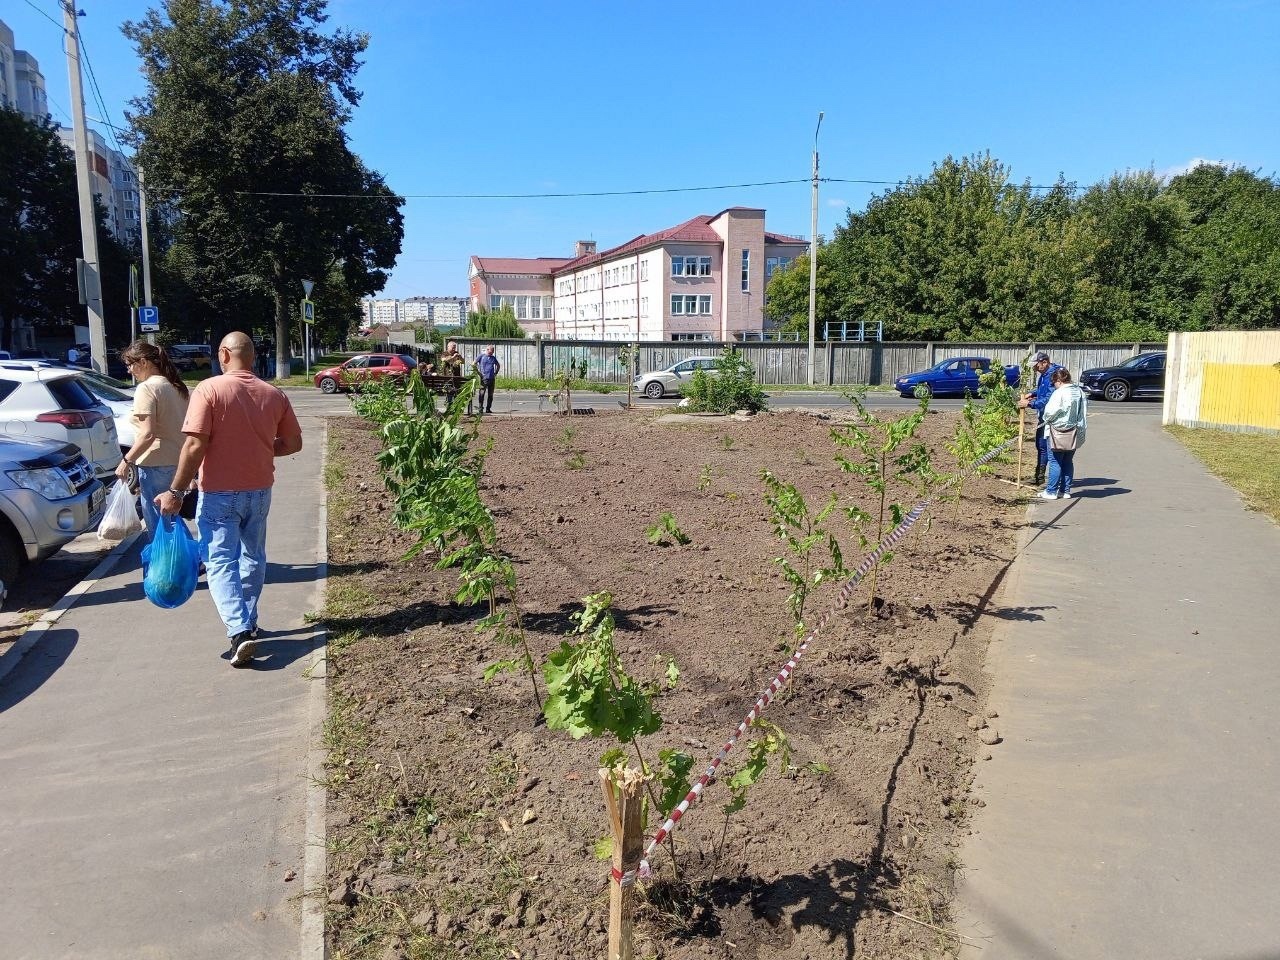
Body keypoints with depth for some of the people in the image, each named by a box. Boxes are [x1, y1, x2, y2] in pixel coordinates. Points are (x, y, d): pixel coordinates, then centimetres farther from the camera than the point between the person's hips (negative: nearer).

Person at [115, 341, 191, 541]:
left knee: (157, 525, -2)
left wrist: (126, 461, -12)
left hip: (156, 464, -9)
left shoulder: (147, 388, -12)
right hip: (180, 462, 9)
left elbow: (147, 434, -21)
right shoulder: (177, 387, 14)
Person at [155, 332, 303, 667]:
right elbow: (293, 443, 6)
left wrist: (176, 491, -13)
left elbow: (195, 444, -18)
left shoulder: (209, 389, -13)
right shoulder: (274, 395, 0)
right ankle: (248, 623, 30)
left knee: (220, 562, -1)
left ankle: (239, 630, -16)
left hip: (219, 492, -4)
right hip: (259, 490, 4)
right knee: (253, 557, 19)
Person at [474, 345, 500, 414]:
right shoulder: (481, 356, 2)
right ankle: (481, 409, -5)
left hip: (492, 378, 5)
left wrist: (496, 373, 16)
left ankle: (488, 409, 14)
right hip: (484, 378, -5)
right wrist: (478, 372, -5)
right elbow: (473, 364, -1)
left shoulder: (493, 358, 14)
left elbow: (498, 365, 30)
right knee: (482, 394, -7)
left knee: (490, 394, 6)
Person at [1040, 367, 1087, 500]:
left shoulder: (1059, 393, -17)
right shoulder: (1079, 392, 5)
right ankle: (1066, 490, 19)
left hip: (1058, 433, -7)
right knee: (1068, 462, 14)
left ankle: (1051, 491, 4)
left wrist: (1046, 419, 2)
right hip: (1074, 433, 7)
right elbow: (1084, 411, 10)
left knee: (1055, 462, 1)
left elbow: (1050, 412, -18)